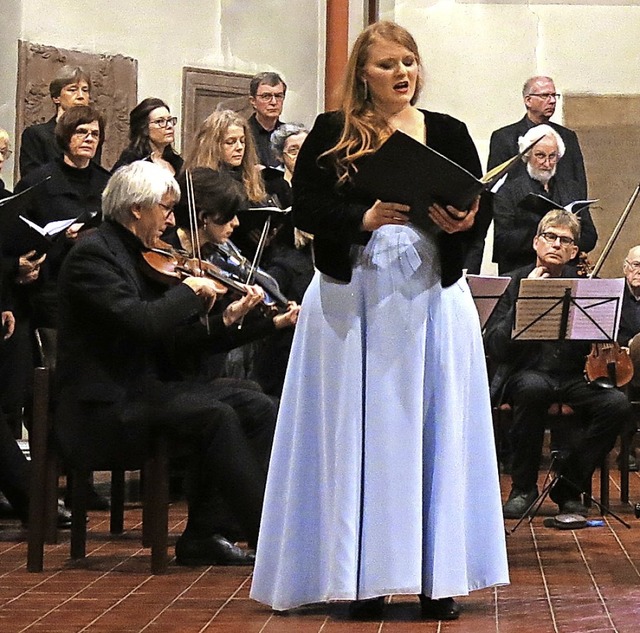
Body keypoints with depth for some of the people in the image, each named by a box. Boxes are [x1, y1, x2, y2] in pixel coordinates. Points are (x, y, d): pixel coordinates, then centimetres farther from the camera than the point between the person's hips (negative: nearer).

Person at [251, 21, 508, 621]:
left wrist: (463, 222, -15)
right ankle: (364, 575, 7)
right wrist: (364, 219, -20)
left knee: (435, 430, 2)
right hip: (353, 296, -1)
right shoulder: (330, 132, 3)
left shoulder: (448, 132, 8)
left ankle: (438, 575, 8)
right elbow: (303, 207, -4)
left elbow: (480, 207, 7)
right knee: (358, 435, 1)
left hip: (433, 296, 2)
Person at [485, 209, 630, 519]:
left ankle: (568, 484, -6)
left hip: (574, 377, 3)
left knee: (617, 404, -26)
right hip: (528, 374, -3)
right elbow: (494, 348, -11)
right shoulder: (514, 283, 0)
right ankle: (523, 486, -18)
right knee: (533, 388, -38)